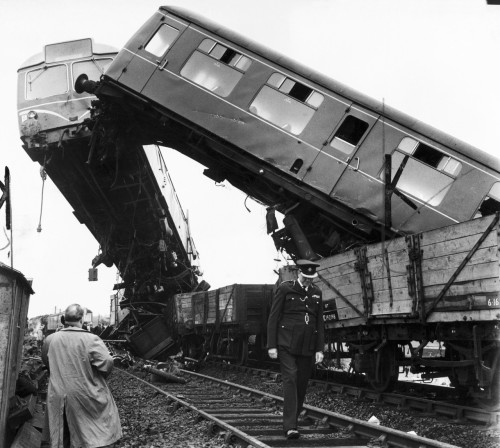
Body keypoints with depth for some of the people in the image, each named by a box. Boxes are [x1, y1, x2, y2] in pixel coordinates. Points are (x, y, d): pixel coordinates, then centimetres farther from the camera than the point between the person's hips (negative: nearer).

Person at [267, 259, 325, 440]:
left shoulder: (316, 293, 12)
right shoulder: (285, 289, -1)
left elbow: (319, 322, 13)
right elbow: (273, 318, -1)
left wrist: (320, 349, 6)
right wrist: (271, 345, -7)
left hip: (307, 347, 4)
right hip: (287, 344, -4)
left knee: (302, 383, 4)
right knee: (290, 379, -14)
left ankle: (292, 420, 17)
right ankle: (290, 427, -17)